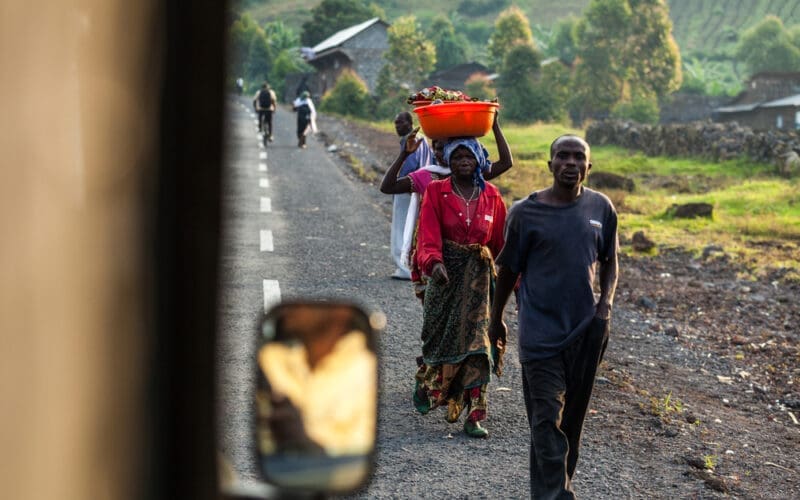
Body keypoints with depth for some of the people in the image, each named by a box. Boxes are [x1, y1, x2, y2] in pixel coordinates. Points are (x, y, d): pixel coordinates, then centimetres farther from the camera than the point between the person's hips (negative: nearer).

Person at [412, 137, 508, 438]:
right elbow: (428, 235, -14)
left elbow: (501, 240, 9)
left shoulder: (491, 196, 4)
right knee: (440, 338, 8)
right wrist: (434, 263, -31)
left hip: (479, 276, 1)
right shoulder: (436, 192, -3)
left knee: (476, 344, -6)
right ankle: (425, 383, 41)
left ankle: (474, 417, -4)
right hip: (445, 274, -1)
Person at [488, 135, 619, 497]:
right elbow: (508, 269, 5)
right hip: (541, 330, -3)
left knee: (573, 417, 13)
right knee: (547, 419, -7)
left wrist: (606, 300, -4)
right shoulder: (526, 213, -7)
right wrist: (496, 319, 13)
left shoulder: (601, 208, 2)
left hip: (586, 329, 4)